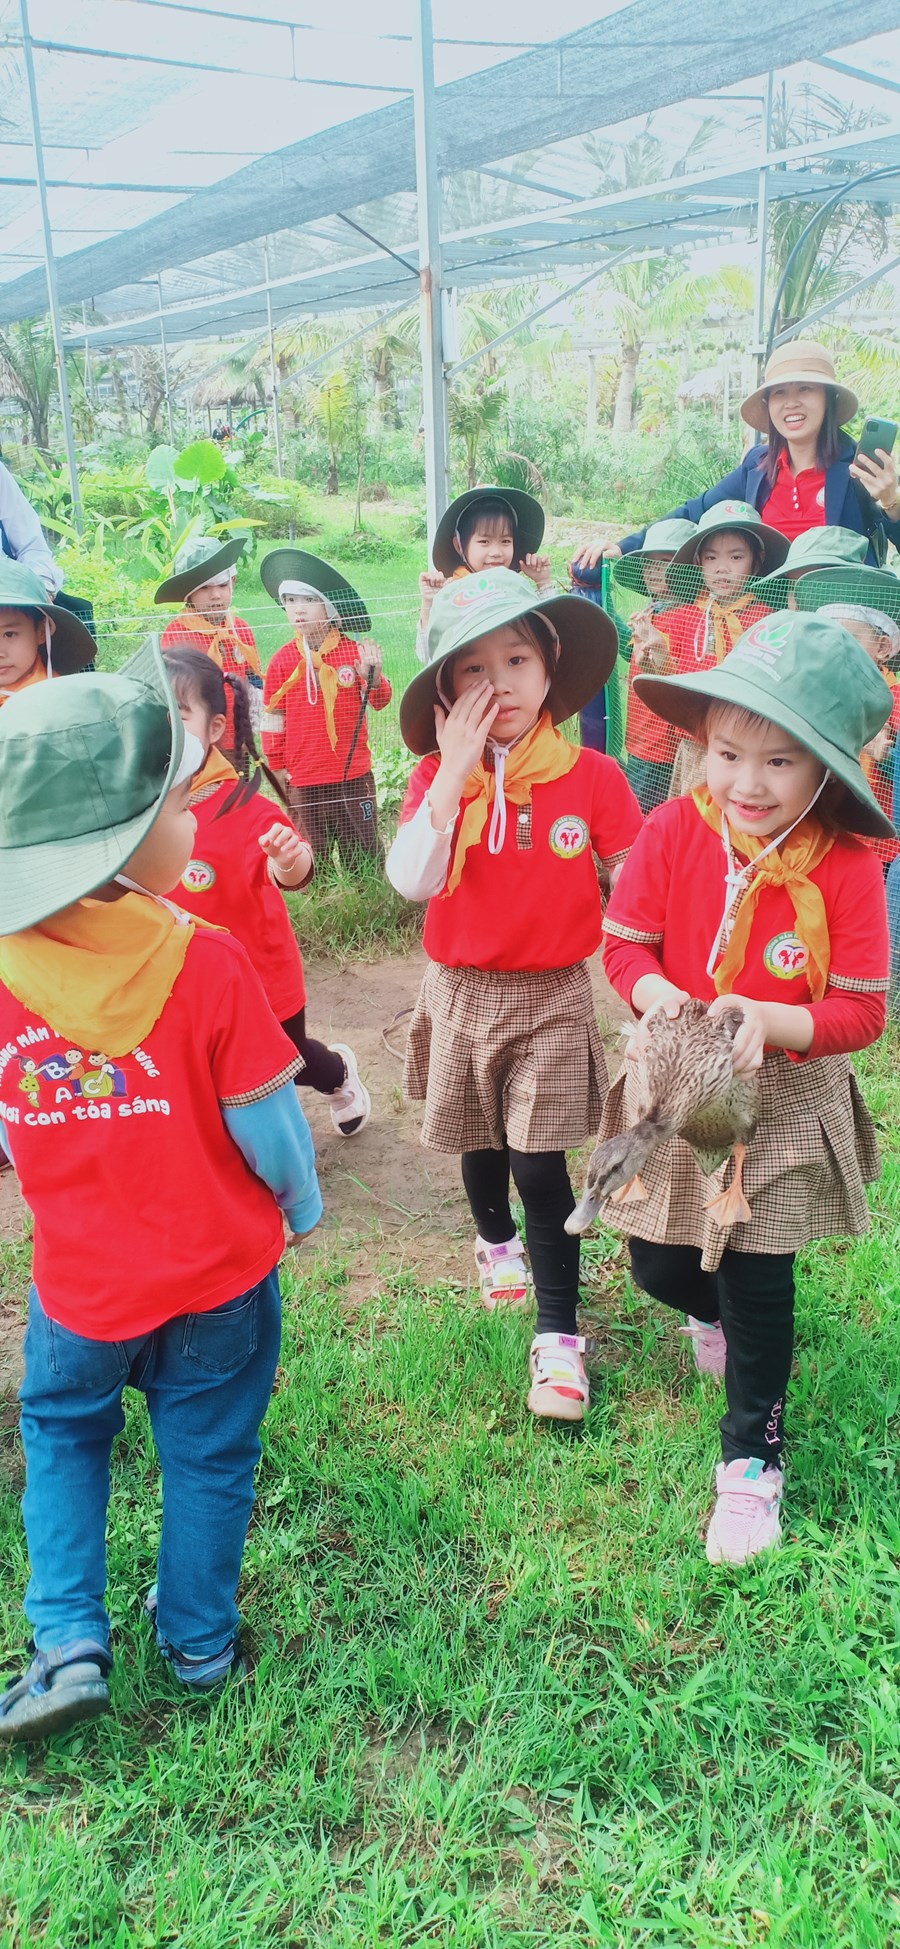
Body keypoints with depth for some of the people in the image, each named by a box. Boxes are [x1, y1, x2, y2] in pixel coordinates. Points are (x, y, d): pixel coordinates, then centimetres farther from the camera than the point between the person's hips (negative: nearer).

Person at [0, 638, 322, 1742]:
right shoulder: (206, 964, -24)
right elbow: (265, 1121, -16)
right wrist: (301, 1203, 5)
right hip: (220, 1271, -2)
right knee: (207, 1451, 19)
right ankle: (198, 1641, 36)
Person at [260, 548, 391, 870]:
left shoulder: (355, 652, -3)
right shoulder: (282, 660, -1)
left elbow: (379, 703, 0)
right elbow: (273, 717, 5)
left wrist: (373, 675, -20)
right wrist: (276, 766, 7)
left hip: (354, 774, 0)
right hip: (303, 780, 1)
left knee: (364, 851, 8)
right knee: (311, 859, 9)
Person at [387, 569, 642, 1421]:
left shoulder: (591, 775, -10)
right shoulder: (436, 775, -7)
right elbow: (410, 880, -22)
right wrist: (456, 769, -25)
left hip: (553, 997, -2)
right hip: (461, 993, 2)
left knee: (539, 1163, -6)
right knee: (480, 1143, 20)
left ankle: (557, 1335, 8)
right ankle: (496, 1241, 52)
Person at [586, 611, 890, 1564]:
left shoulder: (847, 868, -19)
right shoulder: (674, 831, -15)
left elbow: (860, 1011, -16)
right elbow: (623, 943, -6)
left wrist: (764, 1021, -32)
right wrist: (663, 1001, -27)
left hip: (784, 1101, -2)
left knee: (758, 1283, 6)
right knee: (656, 1263, 14)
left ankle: (752, 1452, 30)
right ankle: (713, 1310, 53)